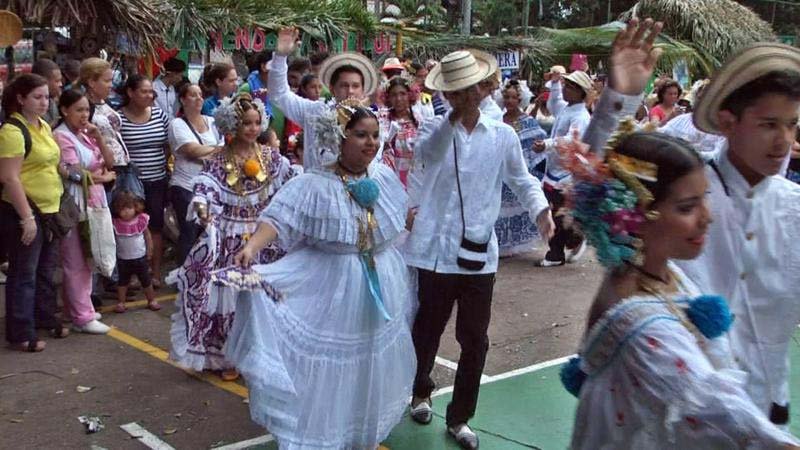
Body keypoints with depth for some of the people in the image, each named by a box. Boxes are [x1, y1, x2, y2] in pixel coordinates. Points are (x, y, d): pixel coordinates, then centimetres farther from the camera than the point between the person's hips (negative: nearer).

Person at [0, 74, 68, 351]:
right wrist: (26, 217, -22)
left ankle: (45, 318, 33)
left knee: (46, 271, 18)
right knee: (23, 275, 1)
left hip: (49, 209, 8)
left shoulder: (43, 126, 10)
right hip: (24, 213, -8)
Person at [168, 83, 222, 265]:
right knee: (190, 234, -3)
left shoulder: (211, 122, 12)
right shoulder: (177, 124, -3)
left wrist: (202, 155, -12)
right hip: (185, 188, -5)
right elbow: (193, 150, -16)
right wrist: (215, 149, -6)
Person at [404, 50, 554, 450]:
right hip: (434, 252, -1)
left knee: (474, 341, 7)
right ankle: (420, 393, 43)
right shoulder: (434, 129, -1)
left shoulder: (503, 135, 4)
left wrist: (541, 210, -4)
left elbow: (522, 180, 15)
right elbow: (428, 153, -24)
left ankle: (459, 418, 26)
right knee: (426, 332, 15)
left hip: (479, 255, 1)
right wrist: (455, 116, -36)